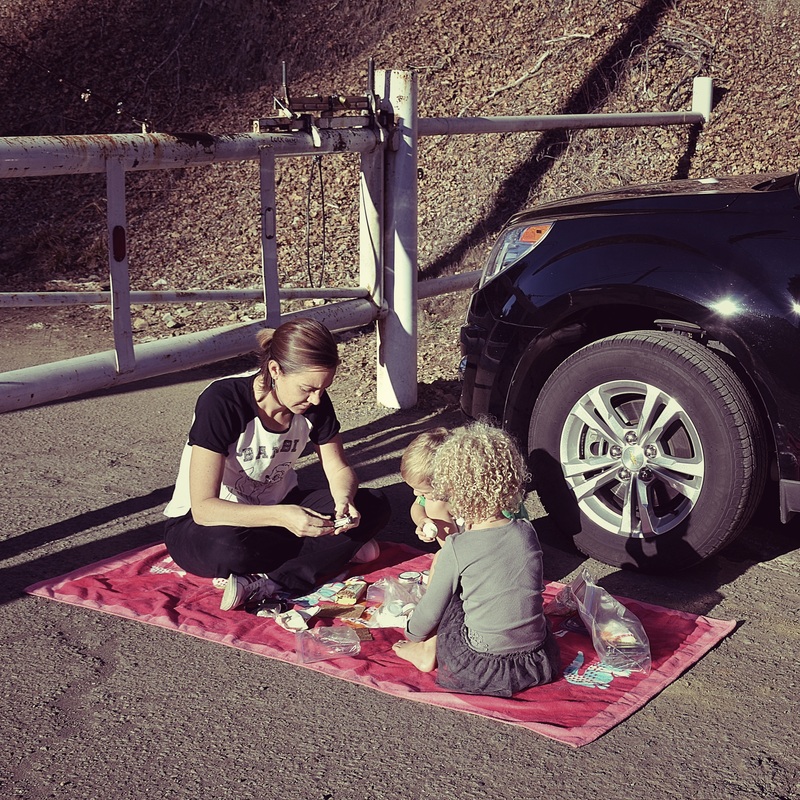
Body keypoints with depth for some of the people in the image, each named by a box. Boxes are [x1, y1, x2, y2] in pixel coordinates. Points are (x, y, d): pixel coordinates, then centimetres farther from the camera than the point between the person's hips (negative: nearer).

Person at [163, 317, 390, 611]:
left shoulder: (314, 402, -12)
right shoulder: (221, 402, -29)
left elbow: (339, 469, -1)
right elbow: (203, 508, -32)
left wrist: (344, 499, -25)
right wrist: (281, 517, -45)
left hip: (276, 508, 6)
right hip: (199, 524, -6)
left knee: (375, 505, -17)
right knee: (228, 547, -42)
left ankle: (264, 585, -24)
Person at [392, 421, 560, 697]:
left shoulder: (455, 550, -15)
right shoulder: (527, 532, -2)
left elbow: (431, 611, -4)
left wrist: (412, 633, 20)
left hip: (482, 667, -5)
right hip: (537, 658, 5)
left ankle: (429, 650, 19)